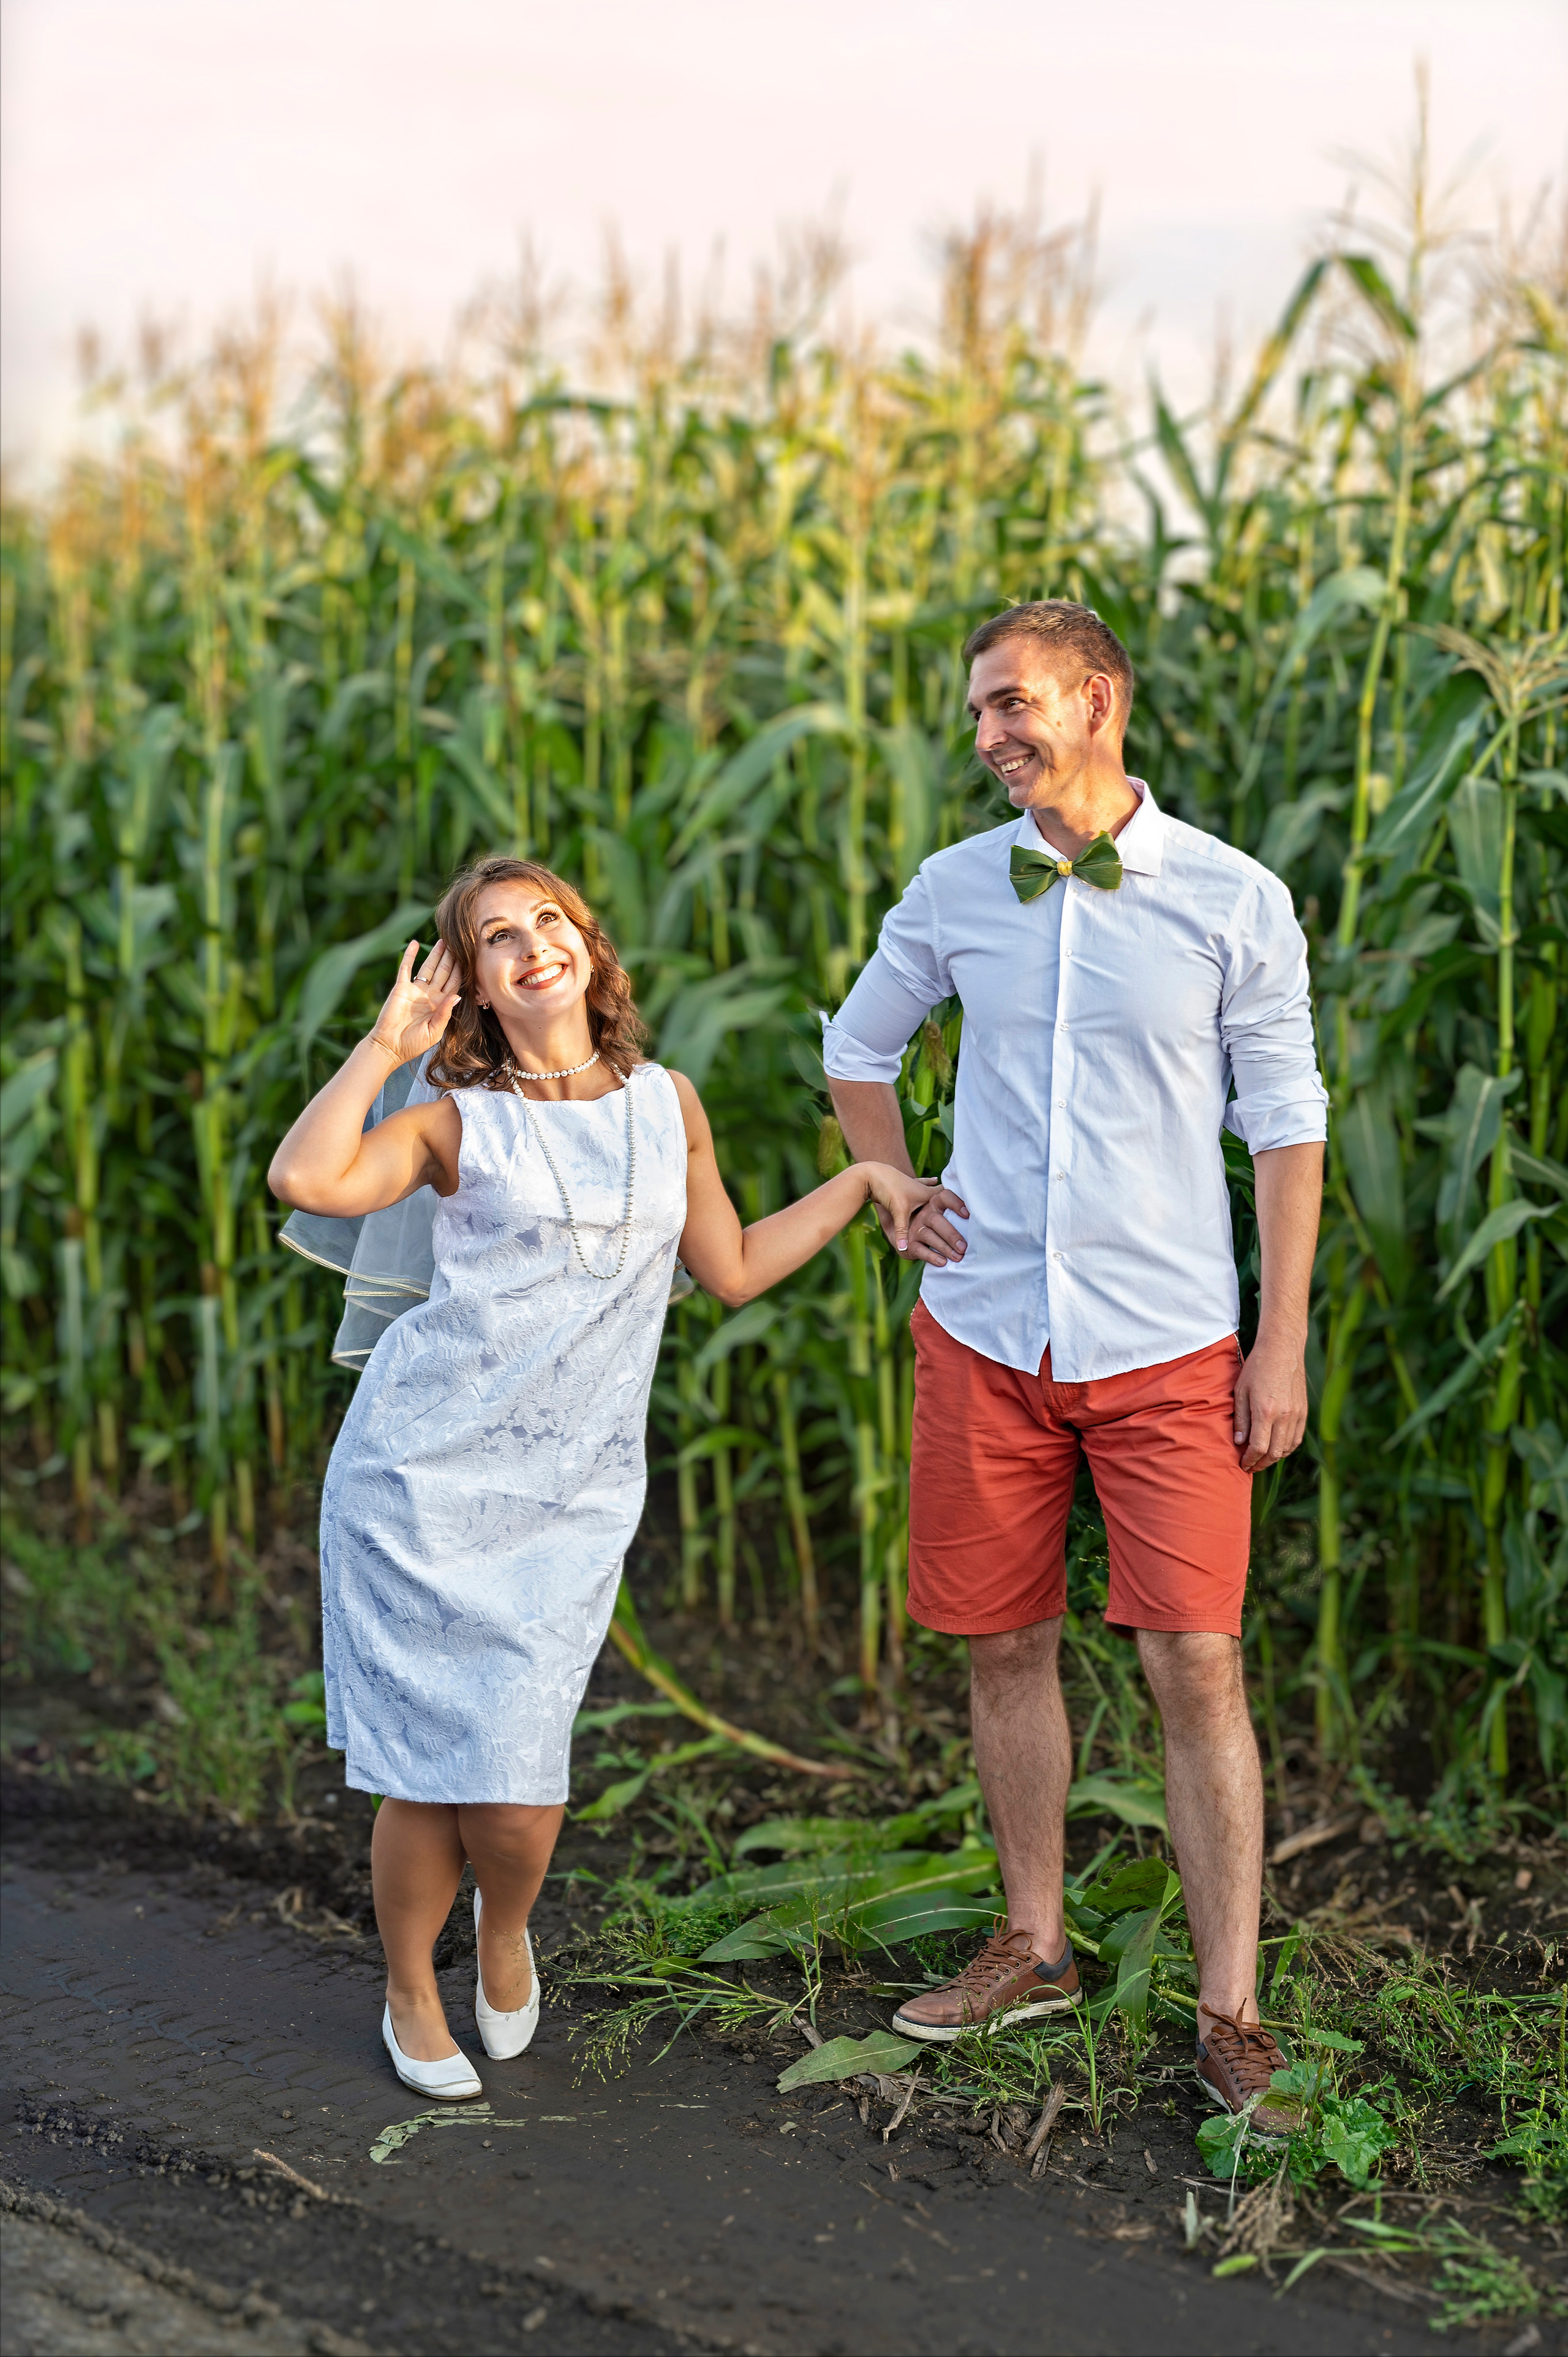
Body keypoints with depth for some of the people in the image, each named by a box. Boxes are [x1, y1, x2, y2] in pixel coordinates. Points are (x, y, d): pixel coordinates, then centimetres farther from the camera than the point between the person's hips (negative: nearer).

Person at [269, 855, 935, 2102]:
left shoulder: (666, 1102, 11)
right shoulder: (459, 1120, -1)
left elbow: (733, 1266, 20)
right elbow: (307, 1179, -20)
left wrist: (865, 1181, 21)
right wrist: (386, 1043, -11)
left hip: (569, 1499, 2)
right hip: (424, 1475, -2)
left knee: (517, 1796, -4)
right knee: (432, 1772, 1)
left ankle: (506, 1932, 32)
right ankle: (411, 1998, 28)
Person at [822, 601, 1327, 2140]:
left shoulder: (1235, 901, -4)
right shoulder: (954, 892, 4)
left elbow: (1285, 1128, 0)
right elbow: (856, 1050, 22)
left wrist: (1283, 1345, -4)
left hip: (1166, 1346, -3)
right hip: (985, 1334, 3)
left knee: (1195, 1665, -6)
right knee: (1005, 1649, 10)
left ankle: (1228, 2014, 3)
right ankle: (1035, 1950, 27)